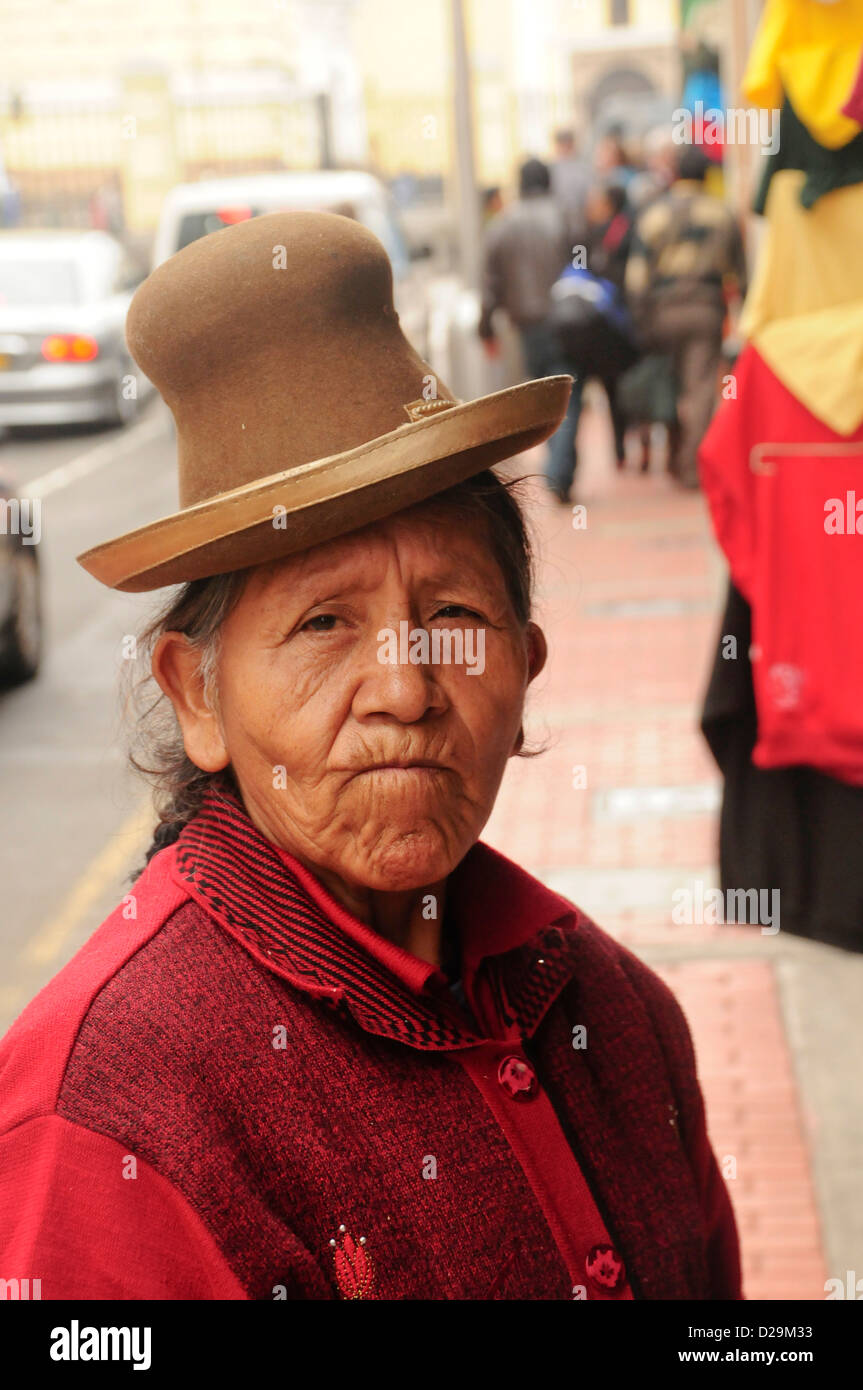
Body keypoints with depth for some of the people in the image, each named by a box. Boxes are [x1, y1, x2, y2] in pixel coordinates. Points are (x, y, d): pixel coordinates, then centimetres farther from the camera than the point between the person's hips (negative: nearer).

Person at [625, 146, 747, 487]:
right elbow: (739, 270, 7)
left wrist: (642, 320, -2)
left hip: (665, 309, 0)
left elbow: (637, 274, -5)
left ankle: (675, 460, 18)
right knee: (701, 388, -1)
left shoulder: (653, 213, 0)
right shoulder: (722, 215, 4)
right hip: (707, 309, 0)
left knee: (671, 385, 13)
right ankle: (692, 466, -7)